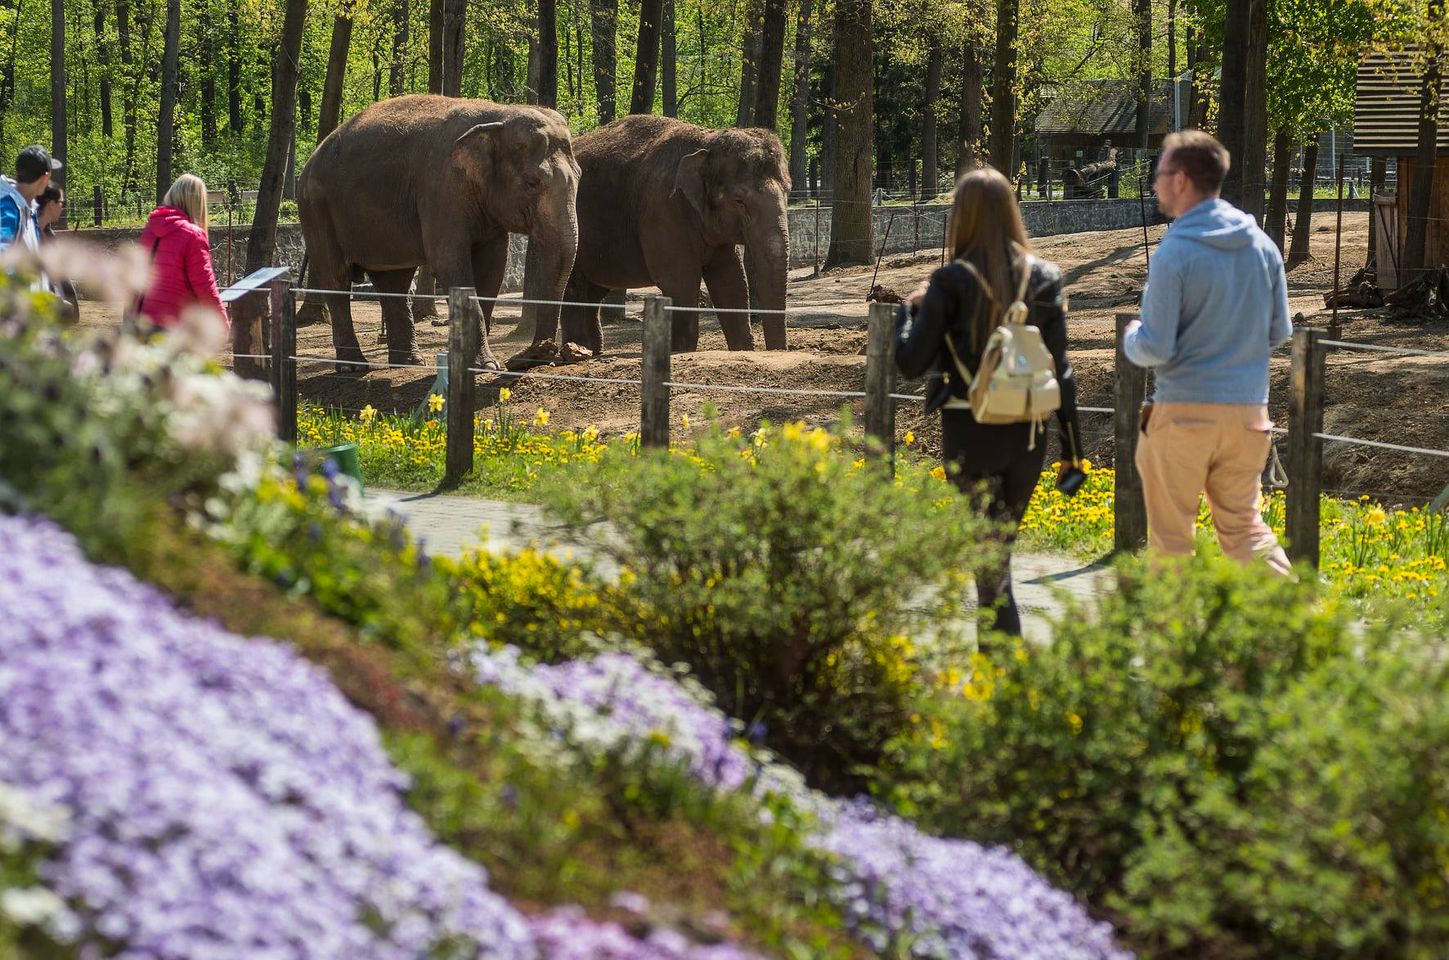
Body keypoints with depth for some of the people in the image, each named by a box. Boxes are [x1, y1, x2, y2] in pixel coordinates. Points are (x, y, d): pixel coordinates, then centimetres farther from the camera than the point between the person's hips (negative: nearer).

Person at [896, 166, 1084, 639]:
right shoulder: (1043, 278, 0)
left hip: (970, 435, -4)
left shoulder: (951, 282, -11)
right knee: (1001, 547, 21)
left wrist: (912, 309, 11)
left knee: (989, 563, 0)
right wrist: (1072, 446, 7)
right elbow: (1060, 368, 2)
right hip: (1026, 436, 4)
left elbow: (911, 362, -8)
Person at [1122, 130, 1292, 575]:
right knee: (1242, 523, 13)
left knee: (1171, 531, 7)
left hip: (1184, 413, -6)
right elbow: (1278, 332, 10)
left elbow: (1155, 349, -15)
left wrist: (1131, 337, 6)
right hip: (1249, 408, 6)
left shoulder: (1174, 254, -15)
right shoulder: (1262, 244, 3)